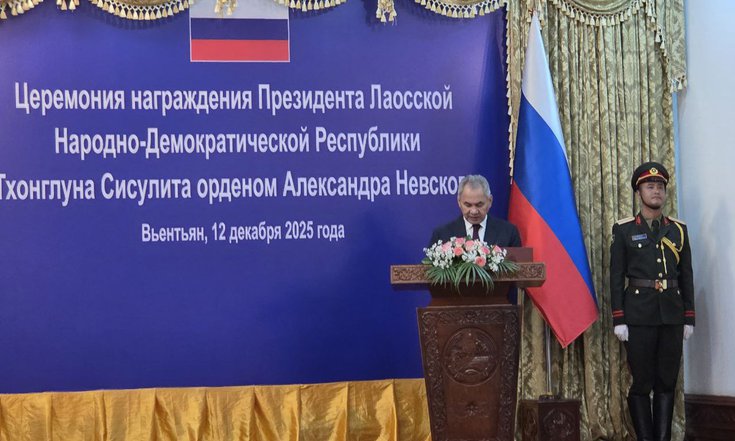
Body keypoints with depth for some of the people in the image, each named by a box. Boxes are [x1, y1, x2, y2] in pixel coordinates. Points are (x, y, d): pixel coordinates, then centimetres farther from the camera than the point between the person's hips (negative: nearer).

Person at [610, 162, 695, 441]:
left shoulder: (678, 230, 10)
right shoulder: (624, 230, 1)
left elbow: (686, 276, 11)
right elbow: (616, 278, -1)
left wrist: (689, 318, 5)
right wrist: (618, 320, -8)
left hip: (672, 313, 3)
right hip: (639, 314, -3)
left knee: (667, 381, 5)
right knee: (641, 382, -1)